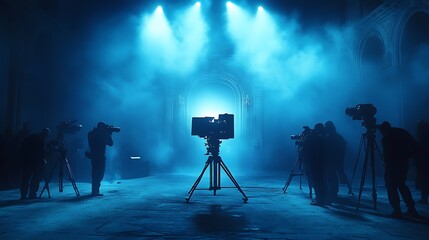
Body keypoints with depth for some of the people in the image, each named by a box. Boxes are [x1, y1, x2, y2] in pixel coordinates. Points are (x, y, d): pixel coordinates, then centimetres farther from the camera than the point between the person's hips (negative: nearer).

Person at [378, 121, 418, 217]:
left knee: (391, 187, 2)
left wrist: (386, 160, 1)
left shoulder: (386, 138, -9)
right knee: (402, 184, 18)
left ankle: (397, 210, -3)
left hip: (392, 164, -7)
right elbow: (414, 146, 8)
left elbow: (387, 153, -15)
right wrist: (405, 156, 12)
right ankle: (411, 209, 17)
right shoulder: (402, 132, 10)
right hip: (403, 162, 7)